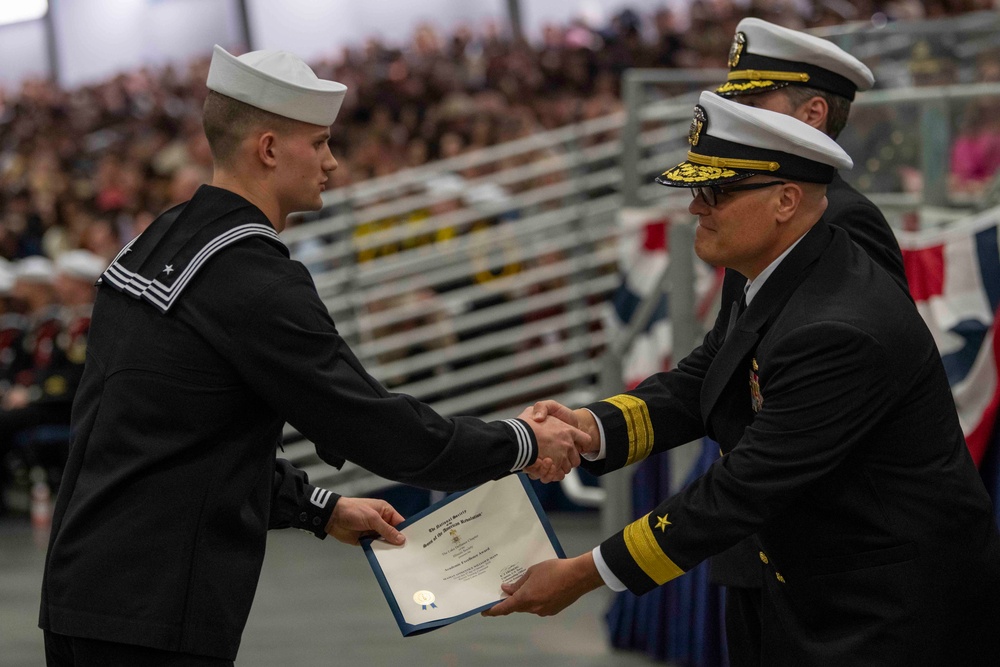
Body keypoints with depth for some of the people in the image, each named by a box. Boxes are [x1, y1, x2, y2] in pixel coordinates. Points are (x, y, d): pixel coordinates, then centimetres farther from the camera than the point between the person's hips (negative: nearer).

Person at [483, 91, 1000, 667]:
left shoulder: (840, 332, -29)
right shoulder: (783, 283, 1)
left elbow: (744, 488, -26)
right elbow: (694, 388, 4)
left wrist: (583, 575, -20)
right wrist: (590, 428, -17)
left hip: (891, 619, -9)